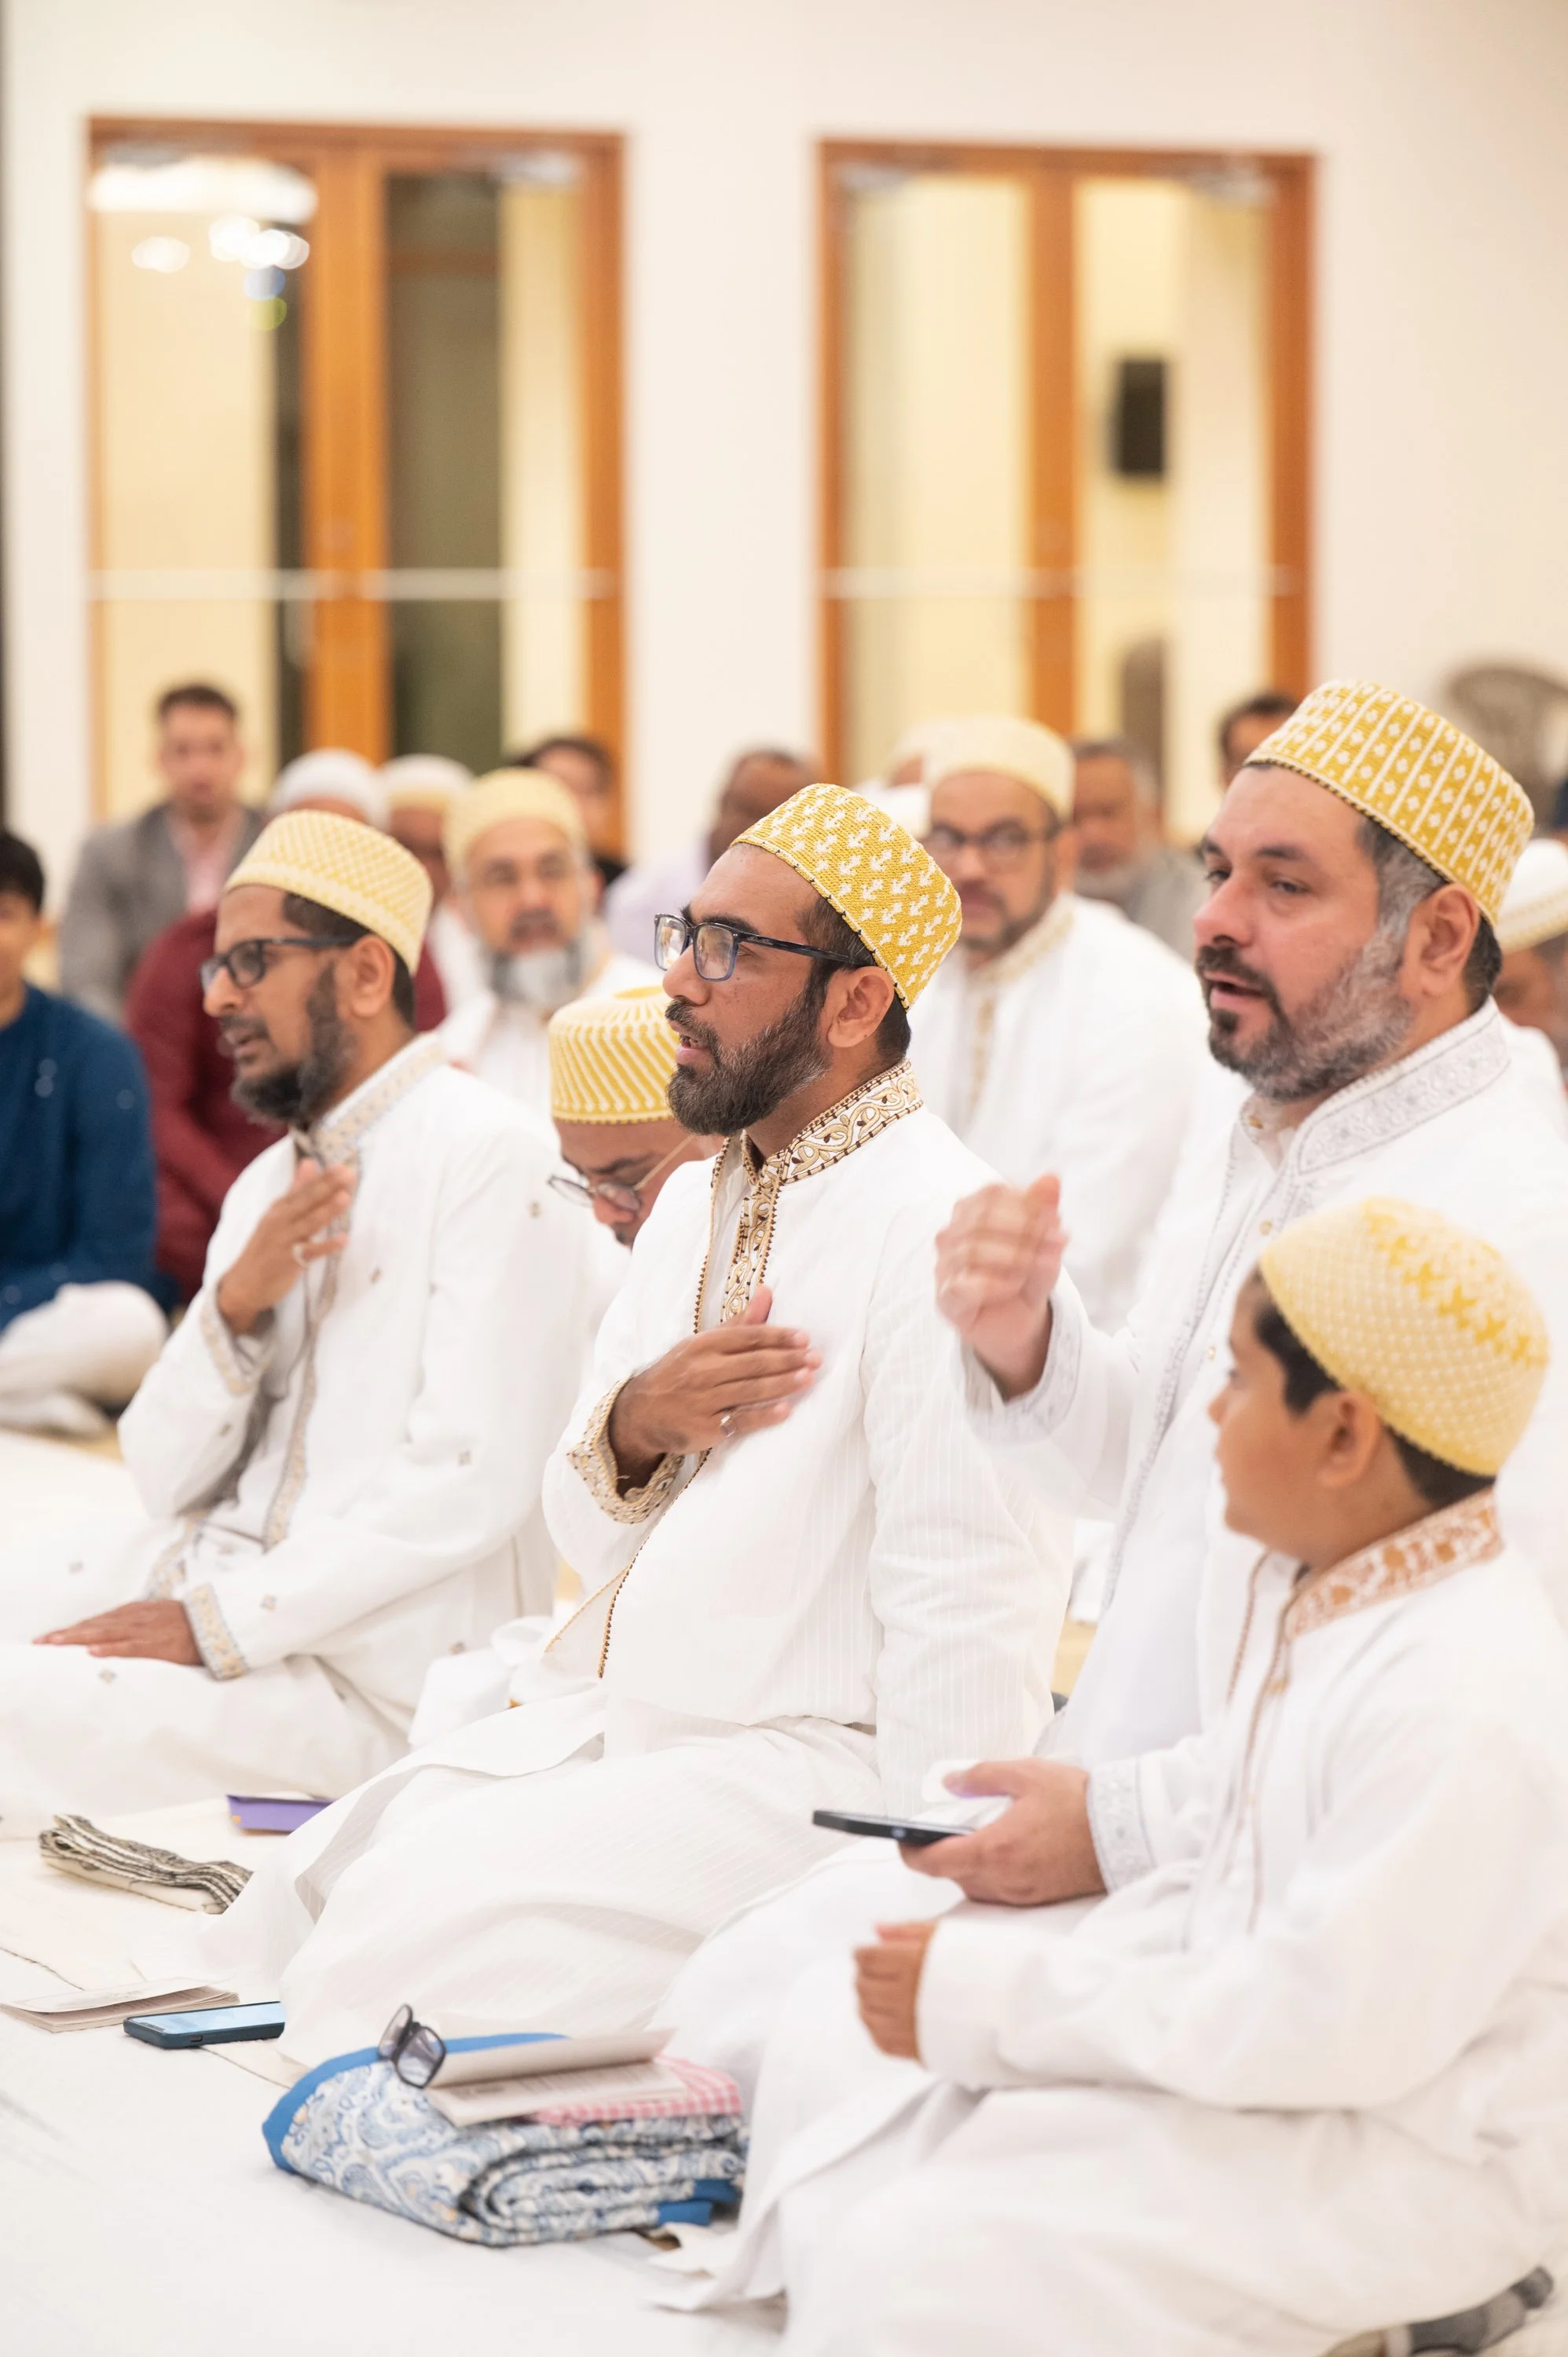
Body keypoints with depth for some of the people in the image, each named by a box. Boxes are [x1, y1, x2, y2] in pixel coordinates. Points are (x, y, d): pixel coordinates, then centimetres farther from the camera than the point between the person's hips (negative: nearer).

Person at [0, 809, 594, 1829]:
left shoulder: (488, 1156, -10)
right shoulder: (269, 1185, 15)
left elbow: (468, 1485, -18)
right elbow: (168, 1477, 11)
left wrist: (218, 1622, -18)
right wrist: (234, 1309, -7)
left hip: (370, 1670, -8)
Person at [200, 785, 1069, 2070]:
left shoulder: (932, 1231, -14)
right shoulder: (693, 1205, 15)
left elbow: (971, 1626, -18)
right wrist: (636, 1421, -4)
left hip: (800, 1762, -8)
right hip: (605, 1718, 9)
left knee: (415, 1925, -24)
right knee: (310, 1883, -8)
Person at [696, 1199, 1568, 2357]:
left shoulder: (1469, 1707, -30)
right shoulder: (1321, 1589, 2)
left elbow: (1328, 2023, -30)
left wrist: (995, 2001, -23)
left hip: (1406, 2157, -10)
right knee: (836, 2039, 10)